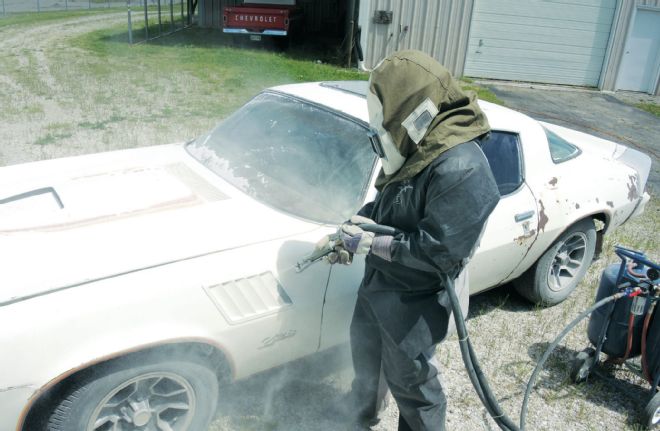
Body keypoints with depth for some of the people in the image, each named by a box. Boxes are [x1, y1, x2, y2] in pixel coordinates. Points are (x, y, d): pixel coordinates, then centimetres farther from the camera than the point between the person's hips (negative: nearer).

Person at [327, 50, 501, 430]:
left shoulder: (461, 169, -31)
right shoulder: (418, 146, -3)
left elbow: (438, 251, -31)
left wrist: (369, 243, -25)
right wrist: (356, 224, -2)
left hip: (415, 302, -9)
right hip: (378, 283, 10)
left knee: (410, 380, 13)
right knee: (365, 350, 30)